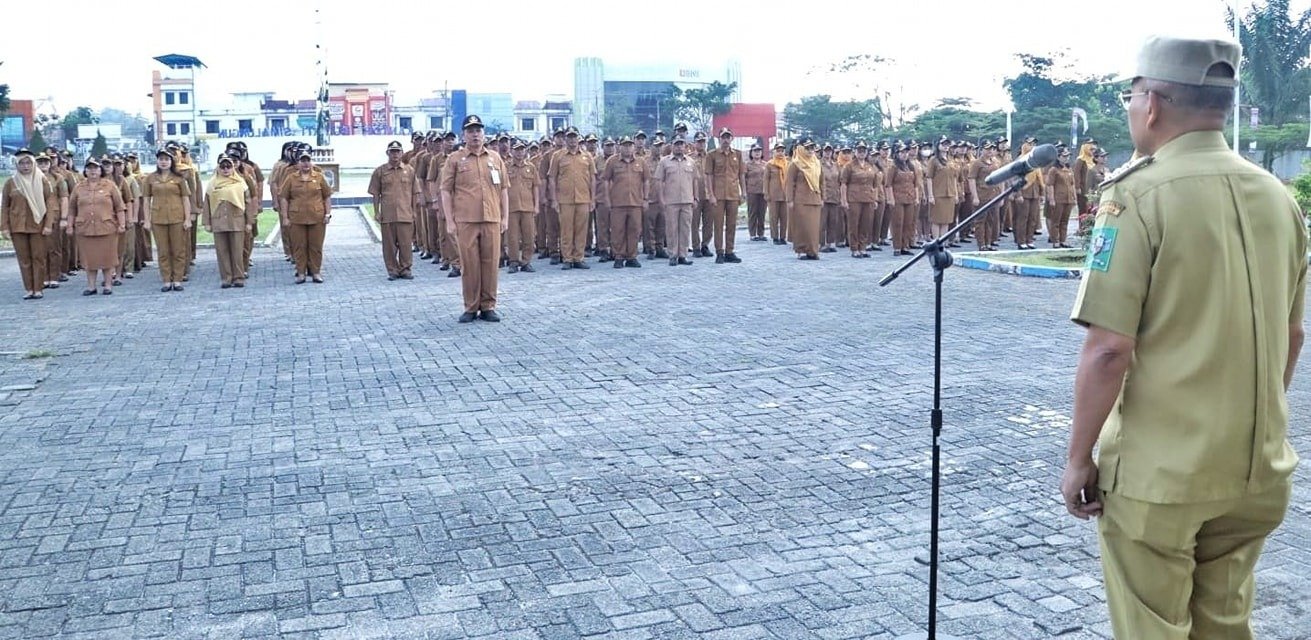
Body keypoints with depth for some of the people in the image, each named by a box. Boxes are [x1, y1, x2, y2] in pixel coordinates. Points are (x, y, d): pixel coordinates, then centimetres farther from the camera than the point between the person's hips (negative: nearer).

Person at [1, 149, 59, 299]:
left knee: (38, 257, 0)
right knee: (23, 258, 4)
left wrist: (49, 224, -9)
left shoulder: (42, 180, 1)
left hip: (38, 225, -1)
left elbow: (51, 202, -2)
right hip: (17, 226, 1)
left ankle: (38, 288, 8)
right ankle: (28, 289, 10)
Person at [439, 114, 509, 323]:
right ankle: (471, 308, 10)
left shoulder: (495, 158, 12)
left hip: (492, 220, 2)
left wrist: (505, 217, 8)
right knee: (469, 264, 1)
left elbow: (504, 188, 14)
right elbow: (446, 191, 3)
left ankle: (488, 306, 13)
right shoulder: (454, 159, 5)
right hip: (465, 221, -2)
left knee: (491, 263, 3)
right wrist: (449, 220, -4)